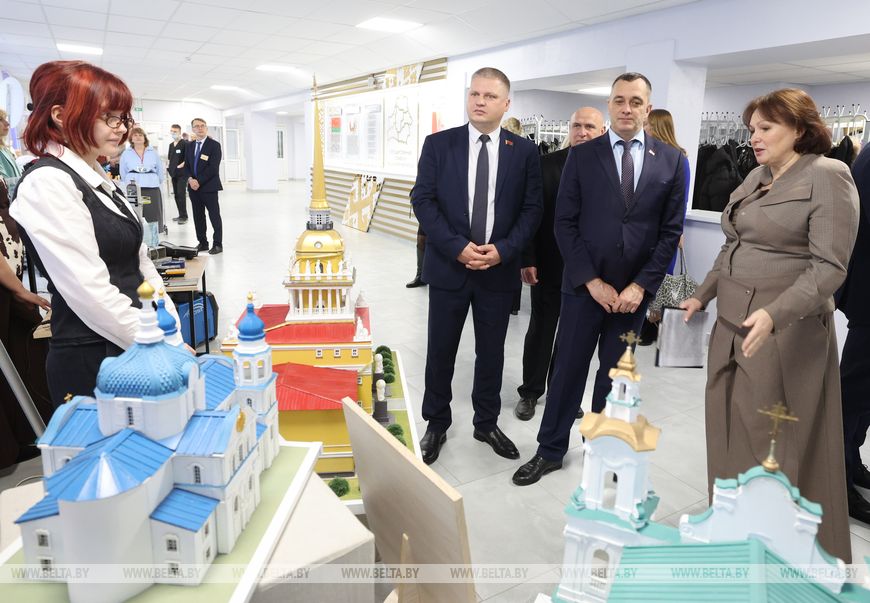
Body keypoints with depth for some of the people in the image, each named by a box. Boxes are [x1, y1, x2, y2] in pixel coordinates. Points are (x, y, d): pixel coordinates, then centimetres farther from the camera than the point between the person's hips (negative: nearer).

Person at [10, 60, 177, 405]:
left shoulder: (99, 179, 12)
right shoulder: (47, 184, -15)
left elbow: (139, 263, 12)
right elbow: (91, 290, -22)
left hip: (129, 351, 8)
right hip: (92, 363, -8)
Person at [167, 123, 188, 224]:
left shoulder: (185, 143, -7)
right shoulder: (171, 145, 16)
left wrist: (182, 165, -20)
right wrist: (169, 167, 10)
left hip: (182, 172, -8)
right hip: (174, 173, 8)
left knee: (181, 194, -10)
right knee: (176, 195, 10)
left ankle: (184, 216, -6)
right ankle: (181, 215, 17)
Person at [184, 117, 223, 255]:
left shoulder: (214, 145, -5)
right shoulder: (189, 145, 14)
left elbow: (213, 167, -13)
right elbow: (186, 165, 14)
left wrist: (199, 181, -15)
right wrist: (190, 179, -6)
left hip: (209, 187, -6)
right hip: (193, 187, 6)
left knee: (214, 216, -1)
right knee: (198, 216, 9)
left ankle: (217, 244, 5)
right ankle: (202, 243, 16)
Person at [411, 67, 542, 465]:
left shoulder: (524, 151, 2)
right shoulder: (438, 144, 0)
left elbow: (531, 209, 1)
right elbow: (423, 200, -5)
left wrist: (503, 249, -14)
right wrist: (458, 247, -15)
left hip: (500, 269, 1)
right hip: (448, 266, 0)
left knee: (492, 352, 13)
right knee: (441, 351, 9)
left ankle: (487, 423, 32)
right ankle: (436, 425, 28)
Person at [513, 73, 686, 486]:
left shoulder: (671, 160, 2)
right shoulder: (582, 156, -1)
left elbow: (671, 230, 1)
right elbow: (565, 224, -4)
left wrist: (641, 286, -8)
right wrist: (592, 281, -11)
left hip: (634, 290, 1)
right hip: (585, 285, -1)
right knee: (568, 370, 6)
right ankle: (550, 450, 21)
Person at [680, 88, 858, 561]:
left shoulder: (828, 177, -11)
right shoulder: (756, 177, 12)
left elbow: (828, 267, -18)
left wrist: (774, 314, -31)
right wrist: (703, 296, 16)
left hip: (784, 329, -7)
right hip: (731, 322, 8)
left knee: (782, 444, 5)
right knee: (731, 433, 15)